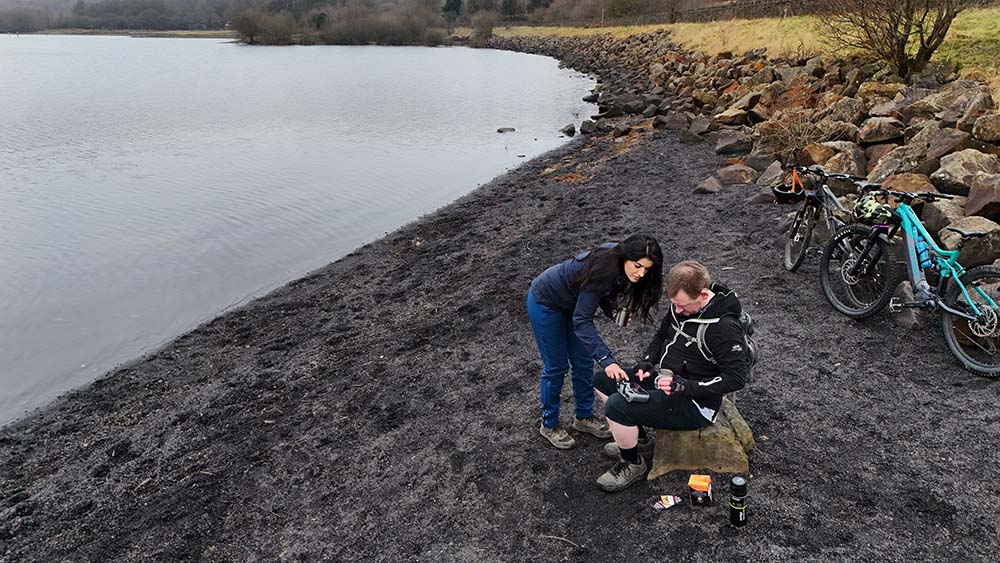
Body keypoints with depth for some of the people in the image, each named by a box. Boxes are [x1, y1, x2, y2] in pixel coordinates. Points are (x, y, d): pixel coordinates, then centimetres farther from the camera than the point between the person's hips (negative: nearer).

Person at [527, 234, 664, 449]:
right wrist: (606, 359, -46)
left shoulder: (618, 261, -16)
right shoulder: (603, 269, -39)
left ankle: (584, 417, 31)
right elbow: (581, 321, -39)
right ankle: (549, 425, 22)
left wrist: (612, 310, -14)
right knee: (556, 366, 3)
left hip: (572, 301, 8)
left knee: (583, 363, 12)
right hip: (546, 303, -7)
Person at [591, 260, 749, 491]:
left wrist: (686, 386, -29)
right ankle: (639, 440, 21)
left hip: (694, 404, -9)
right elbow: (662, 335, 17)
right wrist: (646, 363, -1)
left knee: (617, 406, -25)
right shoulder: (681, 305, 0)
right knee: (602, 381, 9)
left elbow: (737, 377, -24)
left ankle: (632, 464, 2)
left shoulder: (723, 326, -24)